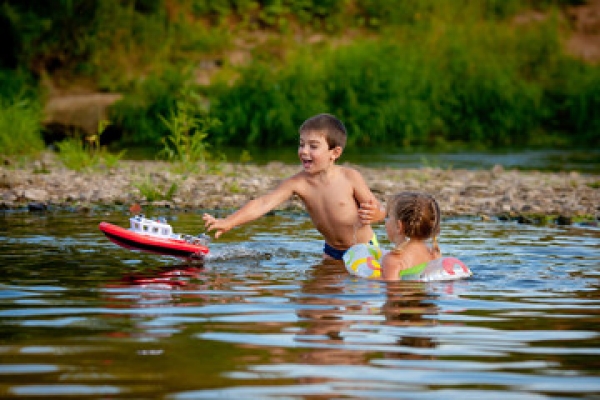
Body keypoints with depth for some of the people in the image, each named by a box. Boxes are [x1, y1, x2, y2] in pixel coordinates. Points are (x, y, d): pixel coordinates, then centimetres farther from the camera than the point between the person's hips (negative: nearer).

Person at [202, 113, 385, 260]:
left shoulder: (350, 177, -21)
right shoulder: (298, 182, -15)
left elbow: (380, 210, -13)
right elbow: (263, 203, -23)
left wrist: (374, 214, -40)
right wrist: (229, 222, -35)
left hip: (364, 248, -4)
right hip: (332, 251, 4)